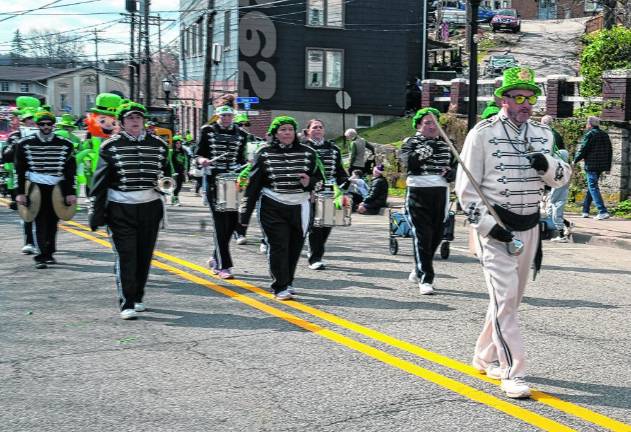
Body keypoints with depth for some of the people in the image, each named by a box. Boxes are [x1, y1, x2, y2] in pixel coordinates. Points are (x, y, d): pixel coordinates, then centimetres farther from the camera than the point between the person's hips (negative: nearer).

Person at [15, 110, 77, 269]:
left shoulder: (65, 144, 3)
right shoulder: (25, 144, 2)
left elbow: (70, 171, 5)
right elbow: (20, 170, 4)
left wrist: (70, 193, 0)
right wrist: (20, 192, -2)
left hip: (57, 189, 1)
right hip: (36, 188, -1)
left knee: (53, 223, 7)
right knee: (40, 223, -5)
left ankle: (49, 253, 21)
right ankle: (41, 256, -4)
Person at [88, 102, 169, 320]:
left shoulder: (158, 145, 8)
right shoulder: (111, 146, -1)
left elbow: (166, 172, 23)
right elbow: (100, 181, -2)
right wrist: (95, 212, -6)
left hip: (150, 207, 4)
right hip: (120, 209, -3)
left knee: (145, 255, 10)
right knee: (125, 256, -7)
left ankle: (137, 298, 25)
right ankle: (127, 304, -2)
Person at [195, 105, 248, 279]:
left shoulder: (240, 134, 10)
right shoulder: (208, 131, 2)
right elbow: (199, 154, 3)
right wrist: (202, 160, -18)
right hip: (214, 179, -4)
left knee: (233, 220, 4)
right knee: (221, 222, -8)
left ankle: (215, 258, 23)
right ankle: (223, 266, -5)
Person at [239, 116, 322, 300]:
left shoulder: (308, 153, 5)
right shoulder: (264, 154, 0)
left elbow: (319, 178, 13)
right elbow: (253, 183, 2)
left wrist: (309, 182, -12)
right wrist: (245, 212, 0)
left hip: (300, 207, 2)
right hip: (273, 207, -2)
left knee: (295, 247, 8)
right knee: (278, 246, -6)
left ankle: (288, 282, 27)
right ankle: (280, 287, 2)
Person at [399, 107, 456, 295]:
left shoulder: (446, 144, 16)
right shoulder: (411, 142, 3)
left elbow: (456, 165, 21)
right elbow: (408, 161, -16)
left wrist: (451, 172, 0)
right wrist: (423, 151, -27)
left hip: (441, 193, 5)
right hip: (418, 193, -4)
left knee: (436, 235, 9)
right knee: (422, 236, -8)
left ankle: (418, 271, 30)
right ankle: (425, 279, -7)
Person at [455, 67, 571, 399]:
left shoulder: (542, 134, 10)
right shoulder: (483, 133, -8)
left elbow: (563, 177, 8)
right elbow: (466, 186, -10)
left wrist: (548, 165, -15)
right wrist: (488, 225, -17)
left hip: (529, 226, 6)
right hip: (495, 225, -6)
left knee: (511, 296, 14)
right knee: (504, 297, -11)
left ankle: (486, 357, 30)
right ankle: (512, 372, -7)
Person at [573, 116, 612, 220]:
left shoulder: (589, 134, -9)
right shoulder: (605, 135, 15)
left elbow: (583, 150, -10)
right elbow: (609, 151, 17)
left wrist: (575, 160, 6)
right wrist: (608, 167, 21)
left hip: (591, 166, -8)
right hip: (601, 166, 8)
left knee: (593, 188, -8)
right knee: (591, 187, 18)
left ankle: (603, 212, -19)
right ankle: (585, 210, 24)